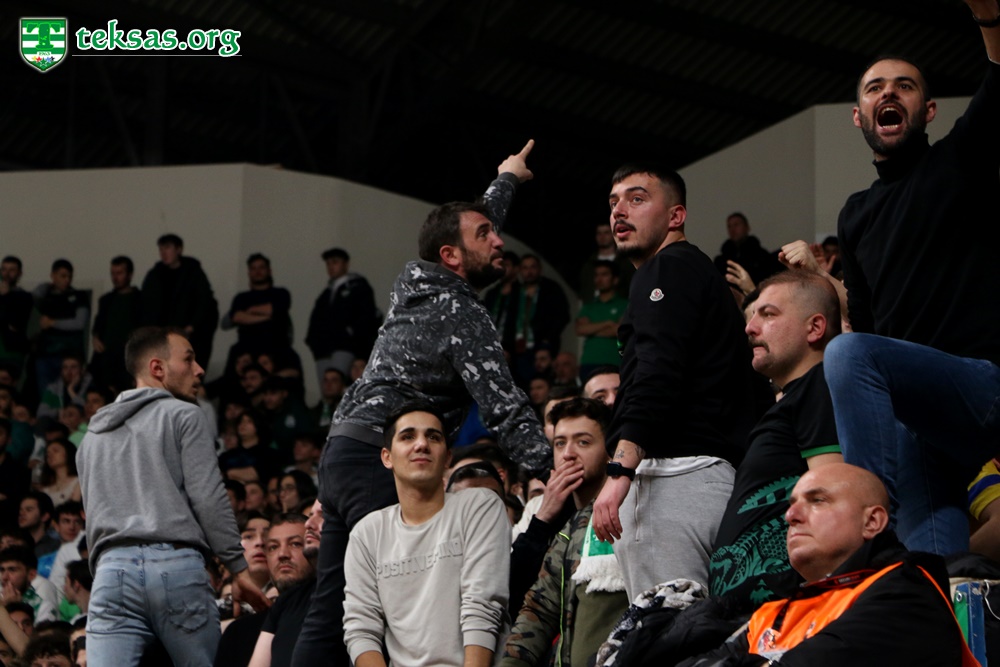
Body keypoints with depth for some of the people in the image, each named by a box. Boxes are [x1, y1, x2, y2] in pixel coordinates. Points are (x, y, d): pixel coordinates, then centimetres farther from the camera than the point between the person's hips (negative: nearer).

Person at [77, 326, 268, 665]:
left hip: (112, 570, 4)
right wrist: (239, 568, -1)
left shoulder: (92, 436, 26)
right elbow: (209, 498, -3)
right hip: (175, 564, -4)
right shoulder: (183, 415, 7)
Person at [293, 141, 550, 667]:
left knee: (329, 613, 5)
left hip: (340, 456, 10)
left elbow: (470, 226, 36)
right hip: (382, 467, -10)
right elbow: (504, 408, -19)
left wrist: (505, 181, 52)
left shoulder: (415, 284, 15)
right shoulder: (462, 316, -10)